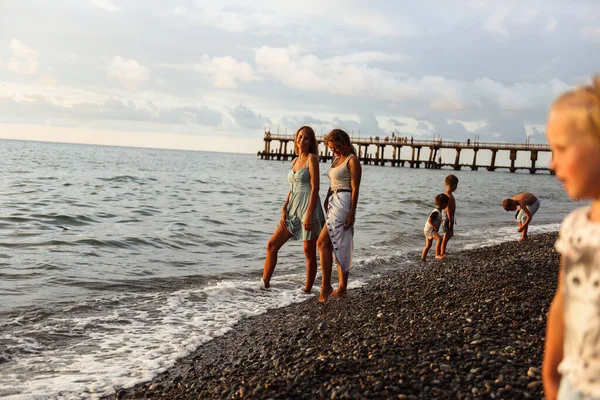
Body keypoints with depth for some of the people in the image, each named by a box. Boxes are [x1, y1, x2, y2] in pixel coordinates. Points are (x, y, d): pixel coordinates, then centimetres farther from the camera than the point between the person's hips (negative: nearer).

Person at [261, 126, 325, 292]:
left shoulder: (312, 159, -5)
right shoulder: (295, 161, 17)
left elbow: (315, 188, -12)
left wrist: (309, 214, -19)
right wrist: (284, 209, 7)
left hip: (308, 206, -8)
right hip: (293, 209, 8)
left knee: (309, 252, 0)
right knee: (272, 245, 3)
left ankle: (307, 290, 8)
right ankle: (264, 284, 9)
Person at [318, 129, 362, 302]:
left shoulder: (352, 160, -8)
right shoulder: (336, 159, 17)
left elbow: (355, 188, -13)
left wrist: (352, 212, -18)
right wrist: (326, 204, 17)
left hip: (343, 202, -9)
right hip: (333, 203, 9)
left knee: (322, 243, -16)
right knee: (340, 247, 10)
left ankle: (326, 286, -14)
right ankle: (342, 288, 14)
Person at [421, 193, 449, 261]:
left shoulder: (438, 211, 11)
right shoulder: (436, 212, -22)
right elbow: (429, 220, -28)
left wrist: (436, 228, 15)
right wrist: (435, 227, -22)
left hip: (429, 230, 11)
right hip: (429, 229, -11)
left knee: (428, 245, 17)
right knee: (439, 238, -26)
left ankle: (423, 258, 26)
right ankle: (437, 254, -24)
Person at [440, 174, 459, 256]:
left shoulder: (449, 194, 10)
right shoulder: (448, 196, -22)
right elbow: (448, 209, -24)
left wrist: (452, 219, 22)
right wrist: (450, 220, -23)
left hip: (450, 216, 11)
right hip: (447, 216, -11)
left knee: (450, 234, 19)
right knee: (447, 234, -1)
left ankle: (443, 250, 27)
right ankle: (442, 252, 7)